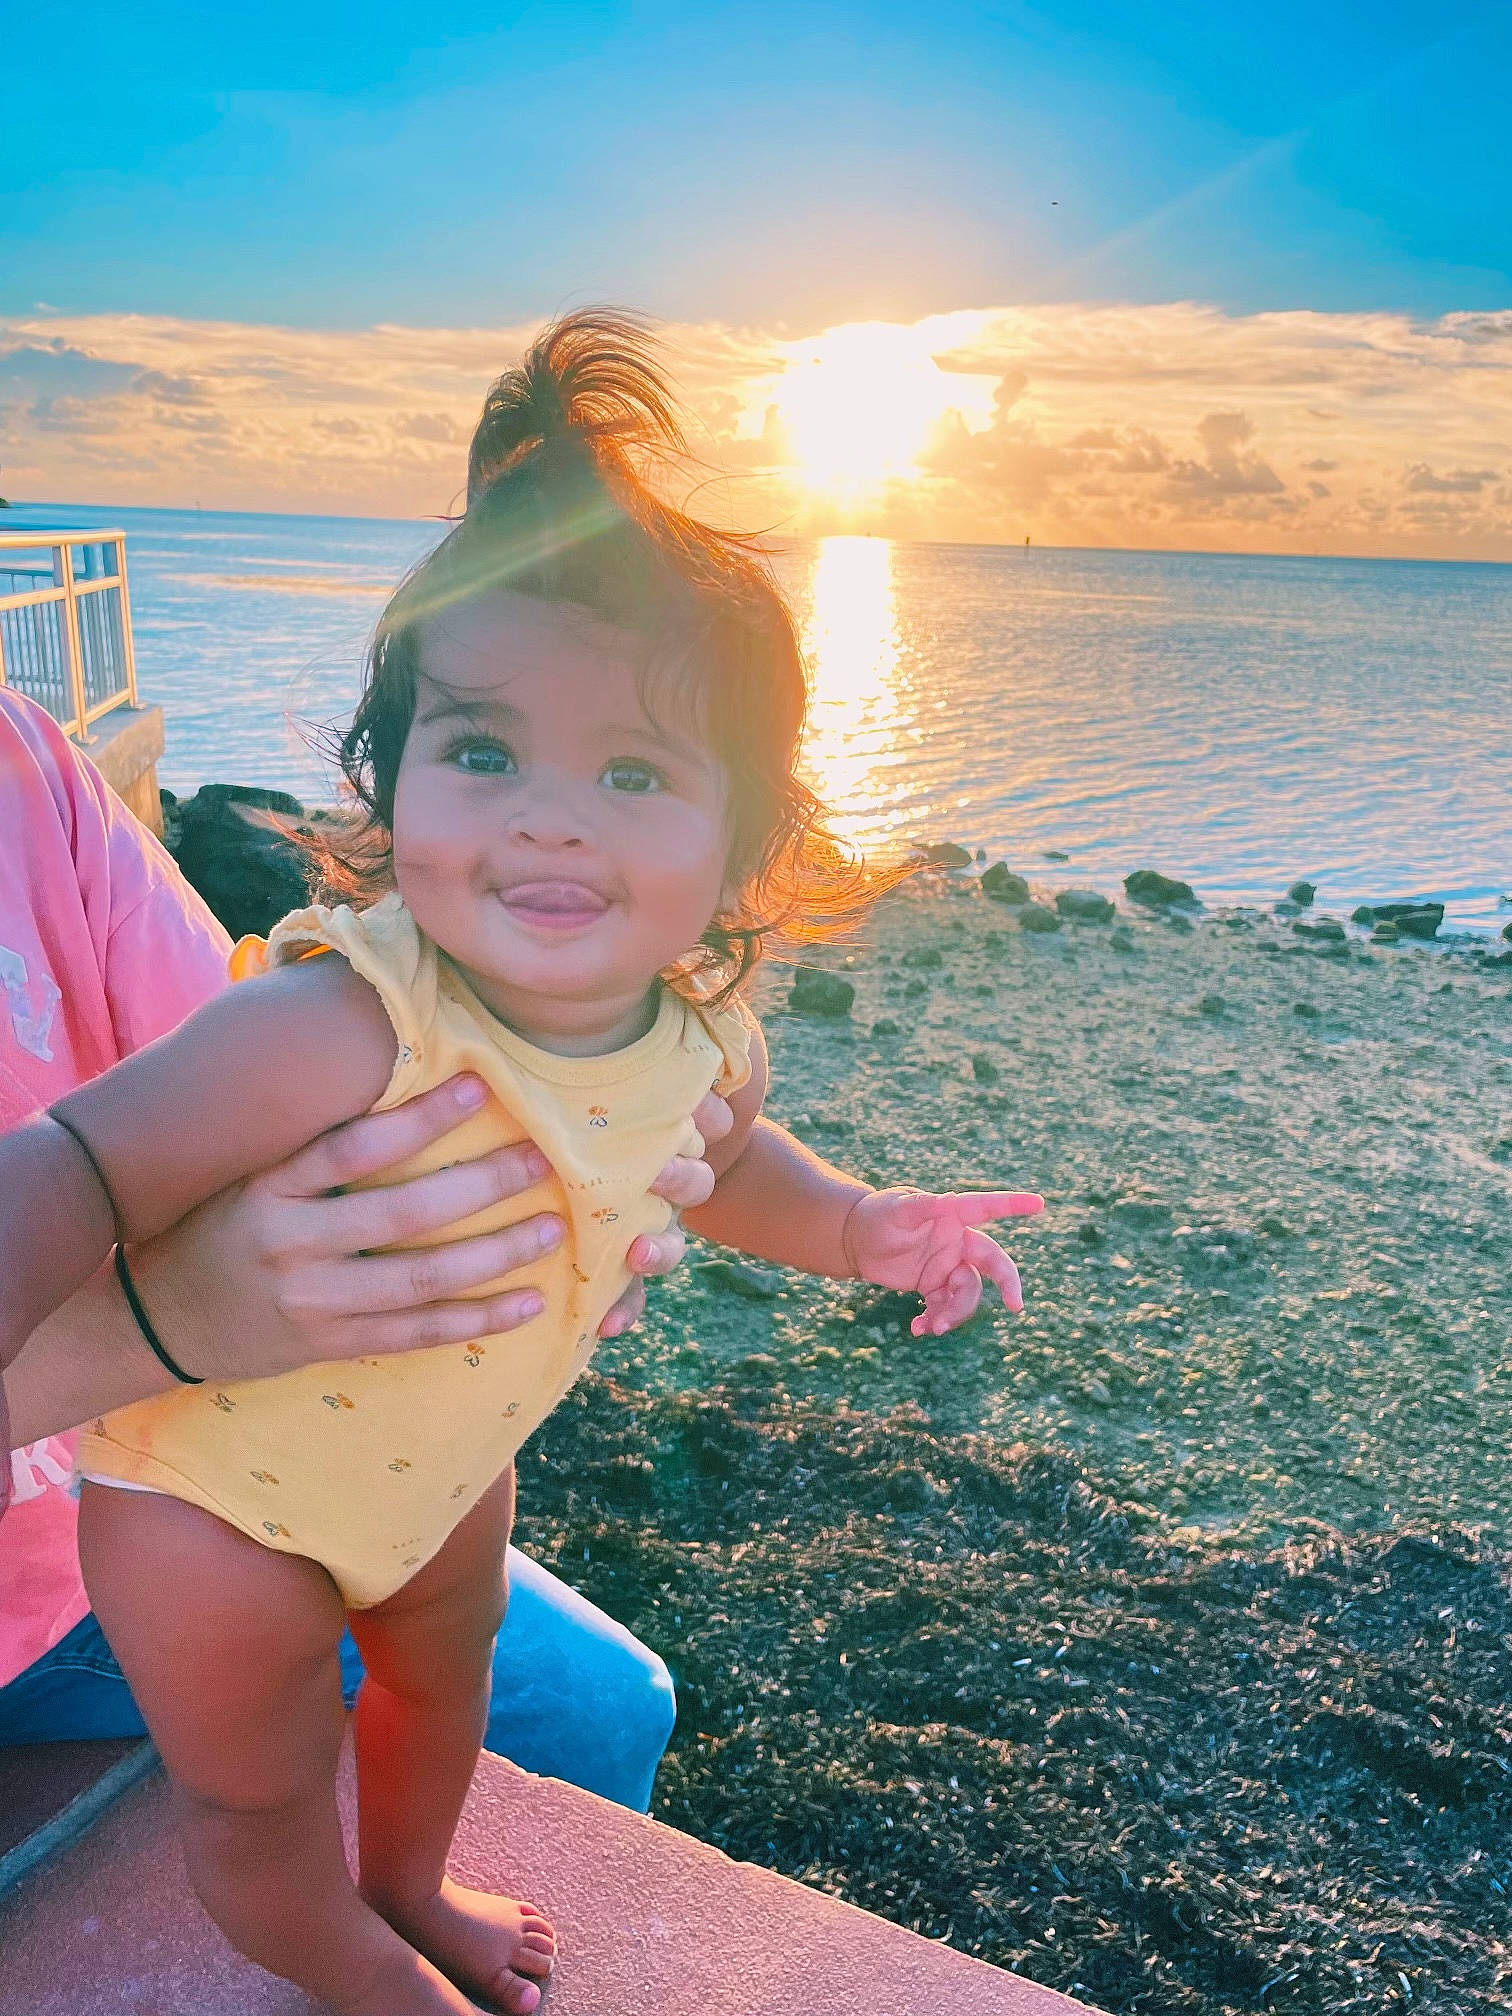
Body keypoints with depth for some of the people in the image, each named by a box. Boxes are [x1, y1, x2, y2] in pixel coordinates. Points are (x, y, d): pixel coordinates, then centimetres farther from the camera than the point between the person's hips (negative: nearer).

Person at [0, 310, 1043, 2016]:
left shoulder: (698, 1025, -19)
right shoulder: (343, 1025, -41)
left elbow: (714, 1160, 3)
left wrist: (855, 1226, -13)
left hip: (442, 1454, 6)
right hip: (219, 1486, -5)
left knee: (439, 1680, 31)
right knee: (258, 1794, 17)